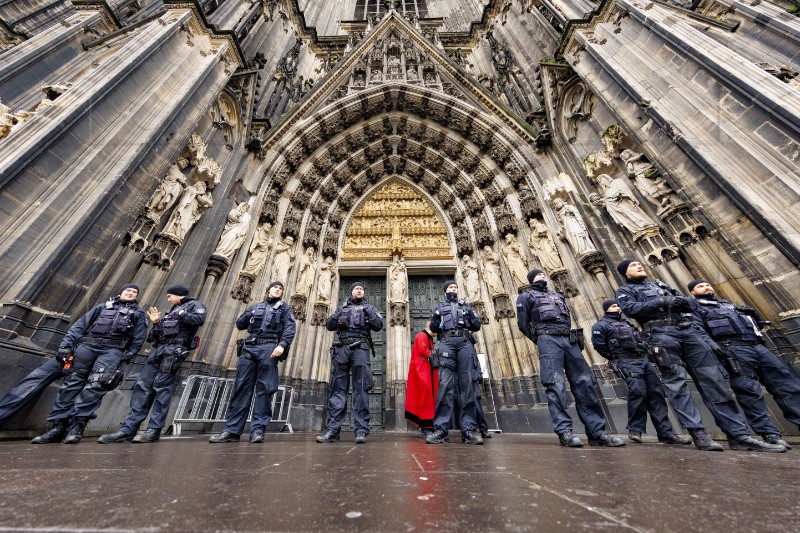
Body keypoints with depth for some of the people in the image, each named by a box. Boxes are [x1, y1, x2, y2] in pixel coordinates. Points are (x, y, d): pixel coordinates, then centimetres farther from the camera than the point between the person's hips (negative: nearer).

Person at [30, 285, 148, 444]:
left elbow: (139, 338, 7)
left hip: (113, 350, -3)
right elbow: (80, 324, 14)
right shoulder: (103, 307, 22)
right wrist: (66, 344, 1)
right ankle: (58, 425, 4)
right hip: (88, 345, 3)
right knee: (72, 383, -1)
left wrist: (128, 356, -1)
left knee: (95, 385, -15)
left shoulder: (138, 313, 16)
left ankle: (77, 425, -14)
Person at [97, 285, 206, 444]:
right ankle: (128, 429, 6)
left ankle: (154, 430, -3)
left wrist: (180, 315, -7)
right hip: (160, 349, 9)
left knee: (162, 387, -8)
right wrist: (156, 323, 14)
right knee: (142, 386, 2)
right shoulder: (174, 310, 29)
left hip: (175, 349, -9)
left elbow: (200, 319, -20)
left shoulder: (194, 305, 4)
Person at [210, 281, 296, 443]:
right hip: (249, 348, 4)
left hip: (269, 348, -3)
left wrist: (282, 345, -19)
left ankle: (257, 430, -2)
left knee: (264, 389, -6)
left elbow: (290, 329, -1)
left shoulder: (285, 308, 13)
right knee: (241, 387, 1)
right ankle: (232, 430, 6)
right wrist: (251, 315, 4)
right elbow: (239, 324, 23)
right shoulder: (255, 307, 25)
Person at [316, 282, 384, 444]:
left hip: (360, 348, -1)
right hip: (341, 348, 2)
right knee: (337, 389, -1)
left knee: (360, 389, -5)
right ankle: (332, 429, 3)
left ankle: (361, 430, -3)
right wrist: (338, 316, -1)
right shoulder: (341, 308, 24)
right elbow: (329, 325, 15)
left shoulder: (369, 307, 20)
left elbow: (379, 325, 7)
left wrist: (368, 312, -4)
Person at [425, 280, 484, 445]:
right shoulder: (440, 307, 22)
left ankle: (468, 429, -1)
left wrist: (471, 315, -1)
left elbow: (477, 326, 18)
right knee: (445, 385, -10)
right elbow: (433, 329, 13)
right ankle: (441, 429, -10)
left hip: (465, 342, 2)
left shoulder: (466, 305, 26)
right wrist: (436, 317, -7)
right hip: (447, 342, -2)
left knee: (467, 385, -4)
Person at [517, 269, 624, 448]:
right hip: (548, 339, -6)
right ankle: (564, 432, -9)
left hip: (569, 340, 6)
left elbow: (568, 319, 26)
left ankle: (597, 432, 5)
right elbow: (523, 324, 4)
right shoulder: (527, 296, 10)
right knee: (556, 386, -11)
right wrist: (540, 341, 5)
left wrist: (571, 337, 11)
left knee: (584, 383, -1)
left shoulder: (558, 296, 30)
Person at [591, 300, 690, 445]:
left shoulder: (626, 322, 25)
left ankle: (666, 433, 7)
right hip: (627, 362, -8)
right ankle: (635, 430, -7)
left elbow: (640, 338, 28)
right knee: (638, 391, -20)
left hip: (643, 360, 8)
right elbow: (598, 345, -10)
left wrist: (642, 354, 13)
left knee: (656, 393, 1)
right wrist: (615, 358, -2)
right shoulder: (602, 325, -1)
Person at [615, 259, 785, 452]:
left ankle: (739, 435, 4)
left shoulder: (659, 284, 30)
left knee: (714, 380, 0)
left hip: (688, 330, 6)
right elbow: (630, 309, -10)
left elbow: (686, 301, 25)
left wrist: (682, 301, 2)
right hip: (662, 334, -6)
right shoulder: (625, 291, 9)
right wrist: (663, 301, -11)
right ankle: (698, 434, -9)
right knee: (676, 383, -10)